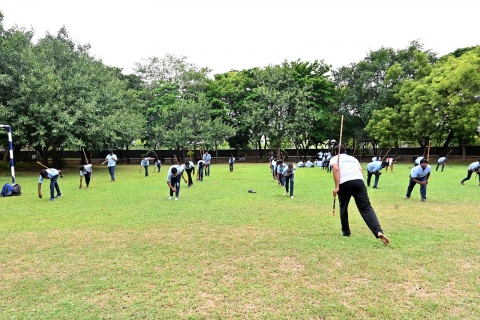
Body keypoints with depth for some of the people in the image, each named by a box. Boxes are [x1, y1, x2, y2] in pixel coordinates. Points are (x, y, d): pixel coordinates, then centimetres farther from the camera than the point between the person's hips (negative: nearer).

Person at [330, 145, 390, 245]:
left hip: (344, 182, -3)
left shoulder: (334, 158, 21)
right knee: (366, 207, -2)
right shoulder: (353, 158, 35)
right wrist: (359, 185, 30)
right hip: (359, 180, 3)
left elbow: (336, 169, -2)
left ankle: (346, 231, 28)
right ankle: (379, 232, -20)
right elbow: (361, 173, 23)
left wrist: (336, 187, -7)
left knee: (343, 208, 18)